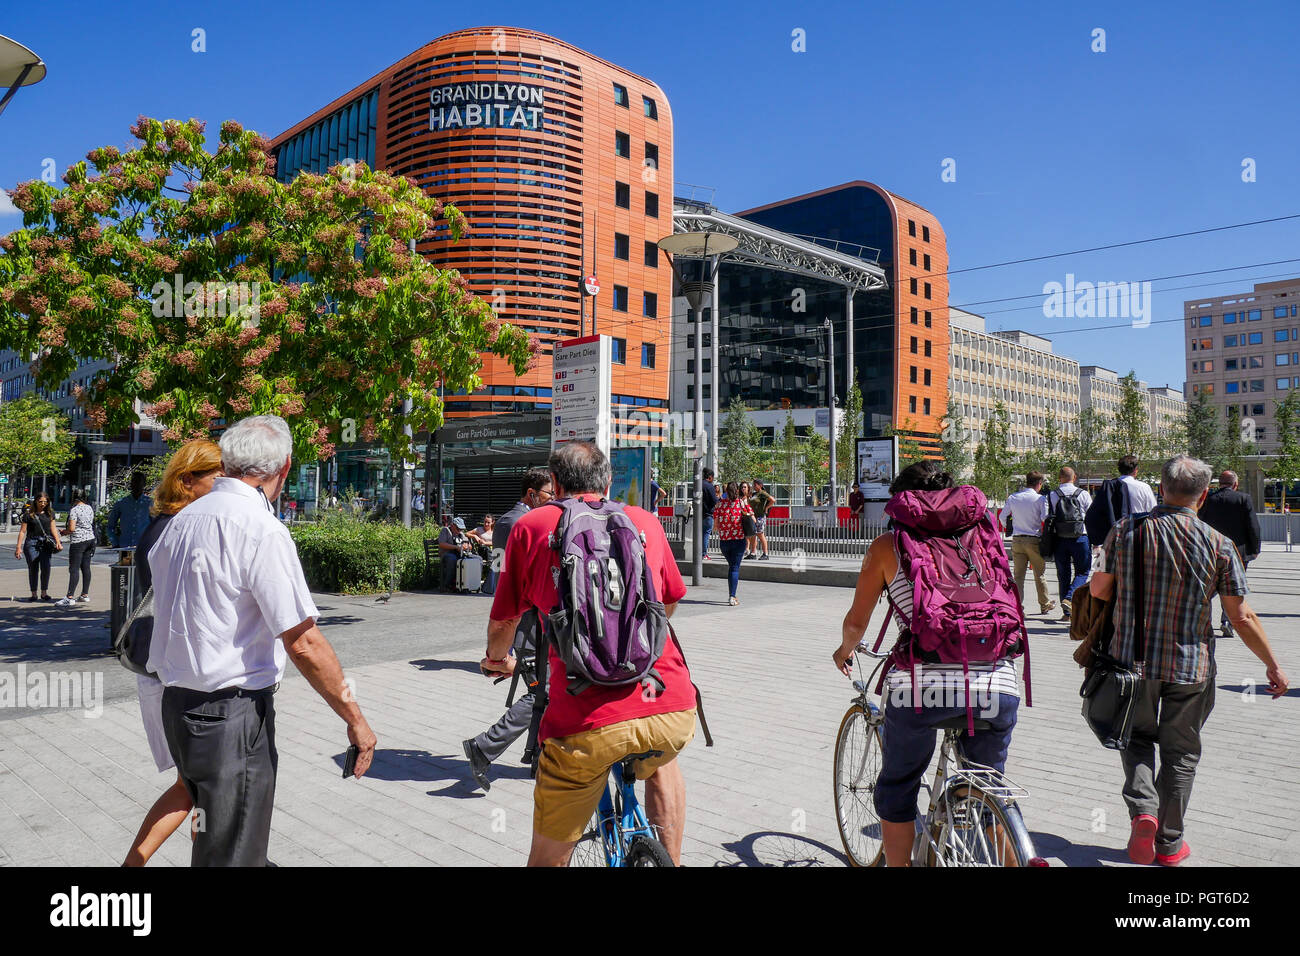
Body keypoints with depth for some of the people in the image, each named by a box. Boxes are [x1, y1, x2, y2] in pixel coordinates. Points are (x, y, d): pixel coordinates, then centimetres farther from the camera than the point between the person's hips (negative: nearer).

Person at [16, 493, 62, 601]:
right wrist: (18, 547, -2)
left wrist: (58, 542, 2)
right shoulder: (28, 514, 0)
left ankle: (44, 593, 4)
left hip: (46, 543, 2)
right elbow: (22, 531, 1)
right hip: (31, 543, -2)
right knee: (33, 569, 2)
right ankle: (33, 594, 11)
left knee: (46, 568, -7)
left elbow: (53, 528, 13)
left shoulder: (50, 513, 9)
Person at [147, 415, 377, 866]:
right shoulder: (261, 529, -19)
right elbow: (302, 642, -20)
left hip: (176, 705, 8)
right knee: (232, 851, 3)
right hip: (233, 716, -8)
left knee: (212, 837, 23)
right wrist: (355, 719, -13)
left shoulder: (181, 521, 7)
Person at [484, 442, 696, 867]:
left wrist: (497, 660, 42)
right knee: (660, 762, 38)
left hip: (585, 724, -2)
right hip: (674, 712, 3)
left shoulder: (531, 526, 10)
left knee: (549, 856, 18)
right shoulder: (646, 521, 18)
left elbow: (502, 621, 19)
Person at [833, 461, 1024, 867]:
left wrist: (845, 650, 34)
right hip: (997, 684, 3)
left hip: (920, 684, -3)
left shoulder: (888, 545, 9)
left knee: (897, 792, 20)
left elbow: (856, 622, 12)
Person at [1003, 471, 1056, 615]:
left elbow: (1003, 516, 8)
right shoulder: (1040, 499, -7)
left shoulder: (1012, 498, 3)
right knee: (1040, 574, 13)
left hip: (1017, 540, 2)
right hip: (1034, 540, -2)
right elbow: (1045, 518, -14)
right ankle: (1045, 605, 27)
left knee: (1018, 575, 5)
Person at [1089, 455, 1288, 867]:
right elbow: (1242, 618, -6)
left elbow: (1098, 589, 0)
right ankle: (1169, 843, 25)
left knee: (1137, 737, 21)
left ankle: (1142, 810, -1)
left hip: (1132, 660, 0)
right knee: (1180, 752, 15)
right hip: (1191, 665, 0)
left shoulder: (1125, 531, -9)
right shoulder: (1218, 545, -10)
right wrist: (1273, 666, 8)